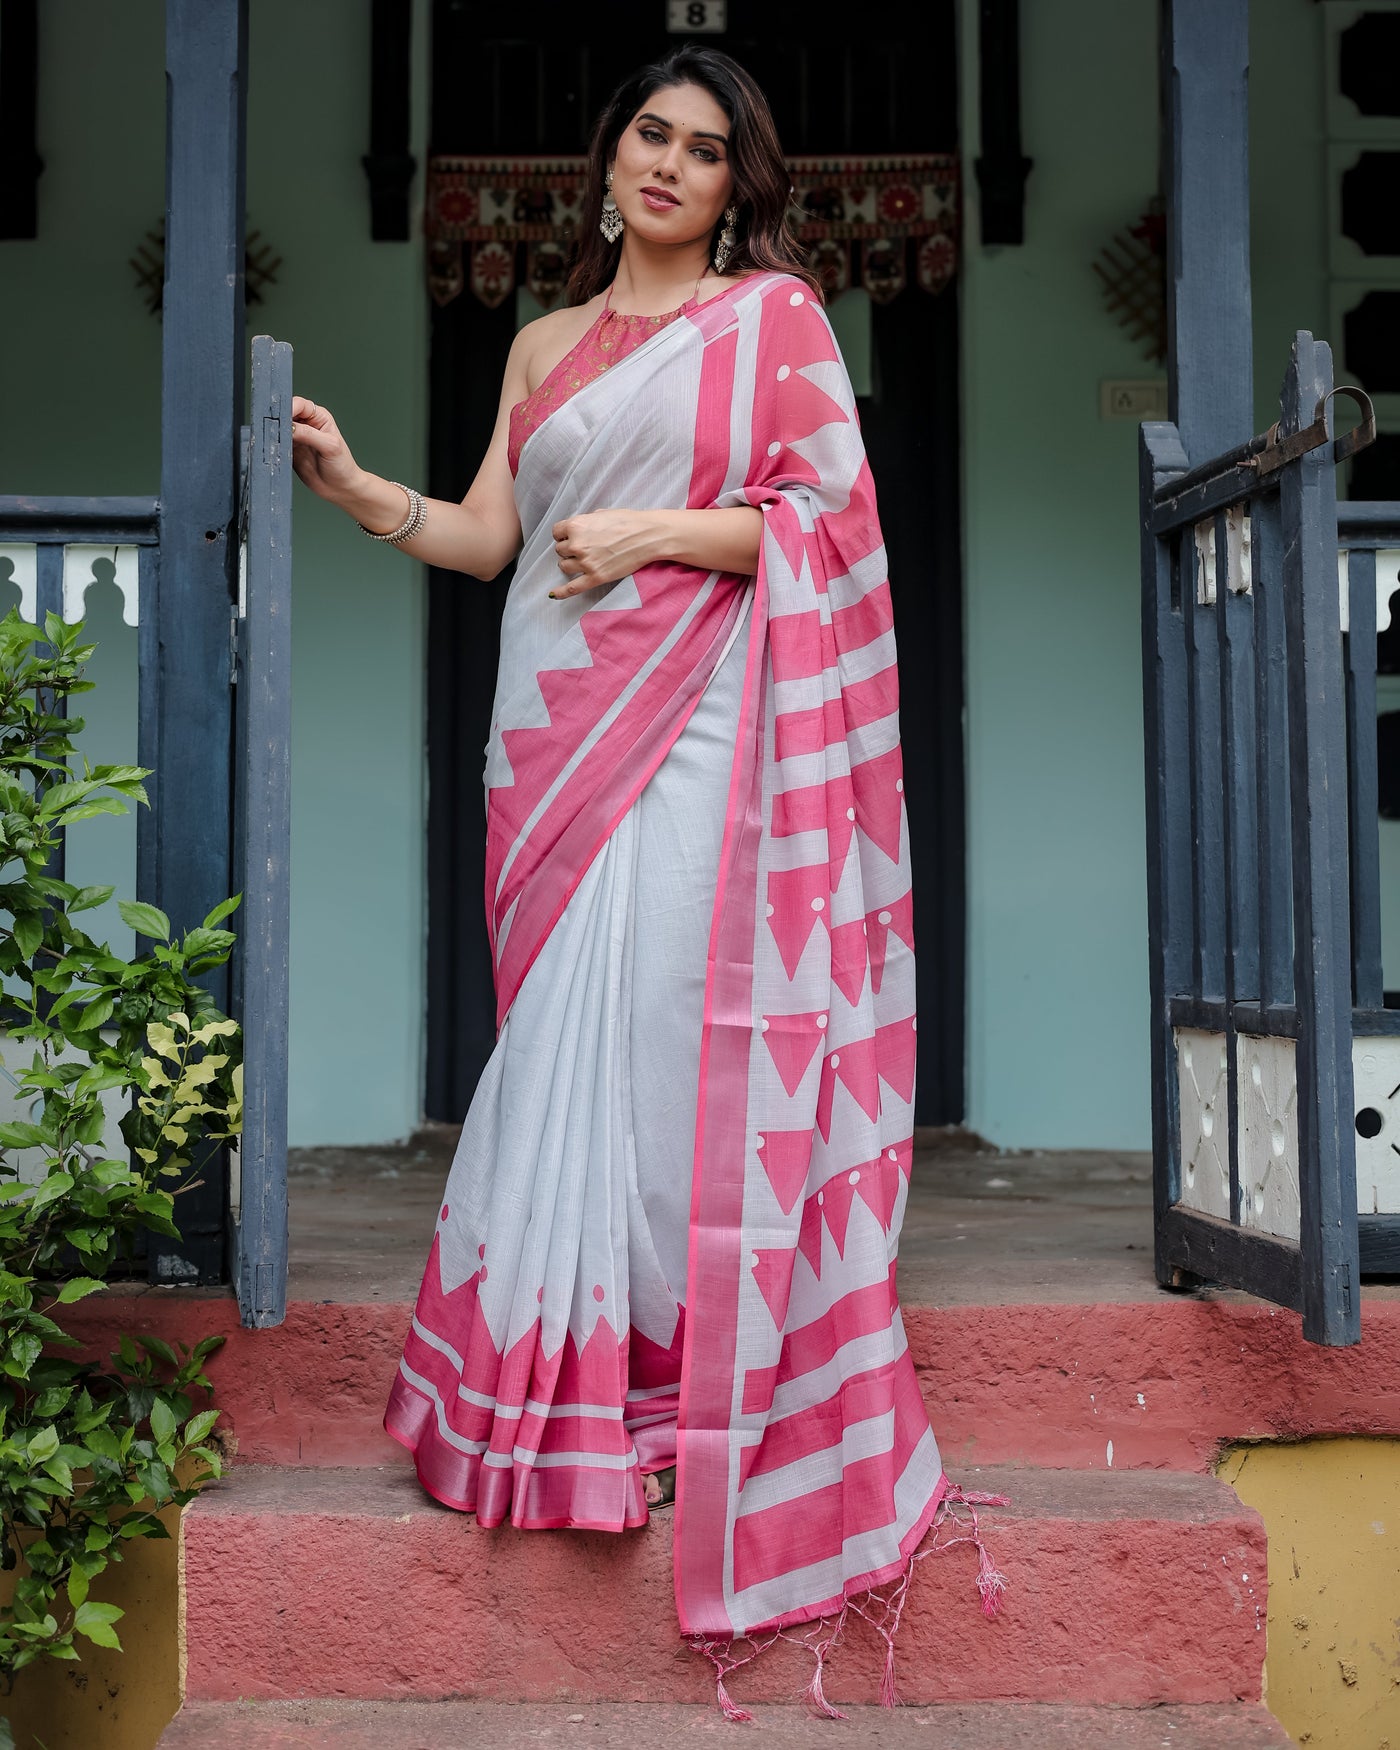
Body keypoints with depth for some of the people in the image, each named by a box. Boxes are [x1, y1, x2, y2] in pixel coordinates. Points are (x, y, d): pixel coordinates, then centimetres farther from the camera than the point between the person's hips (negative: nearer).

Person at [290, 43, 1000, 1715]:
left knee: (655, 1013, -12)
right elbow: (486, 532, 14)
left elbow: (826, 511, -1)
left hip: (692, 714, -4)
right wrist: (355, 486, 1)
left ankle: (661, 1368, -3)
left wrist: (660, 534, -9)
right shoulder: (545, 342, 22)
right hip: (552, 715, 5)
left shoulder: (770, 313, 9)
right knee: (569, 1028, 0)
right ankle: (575, 1372, 6)